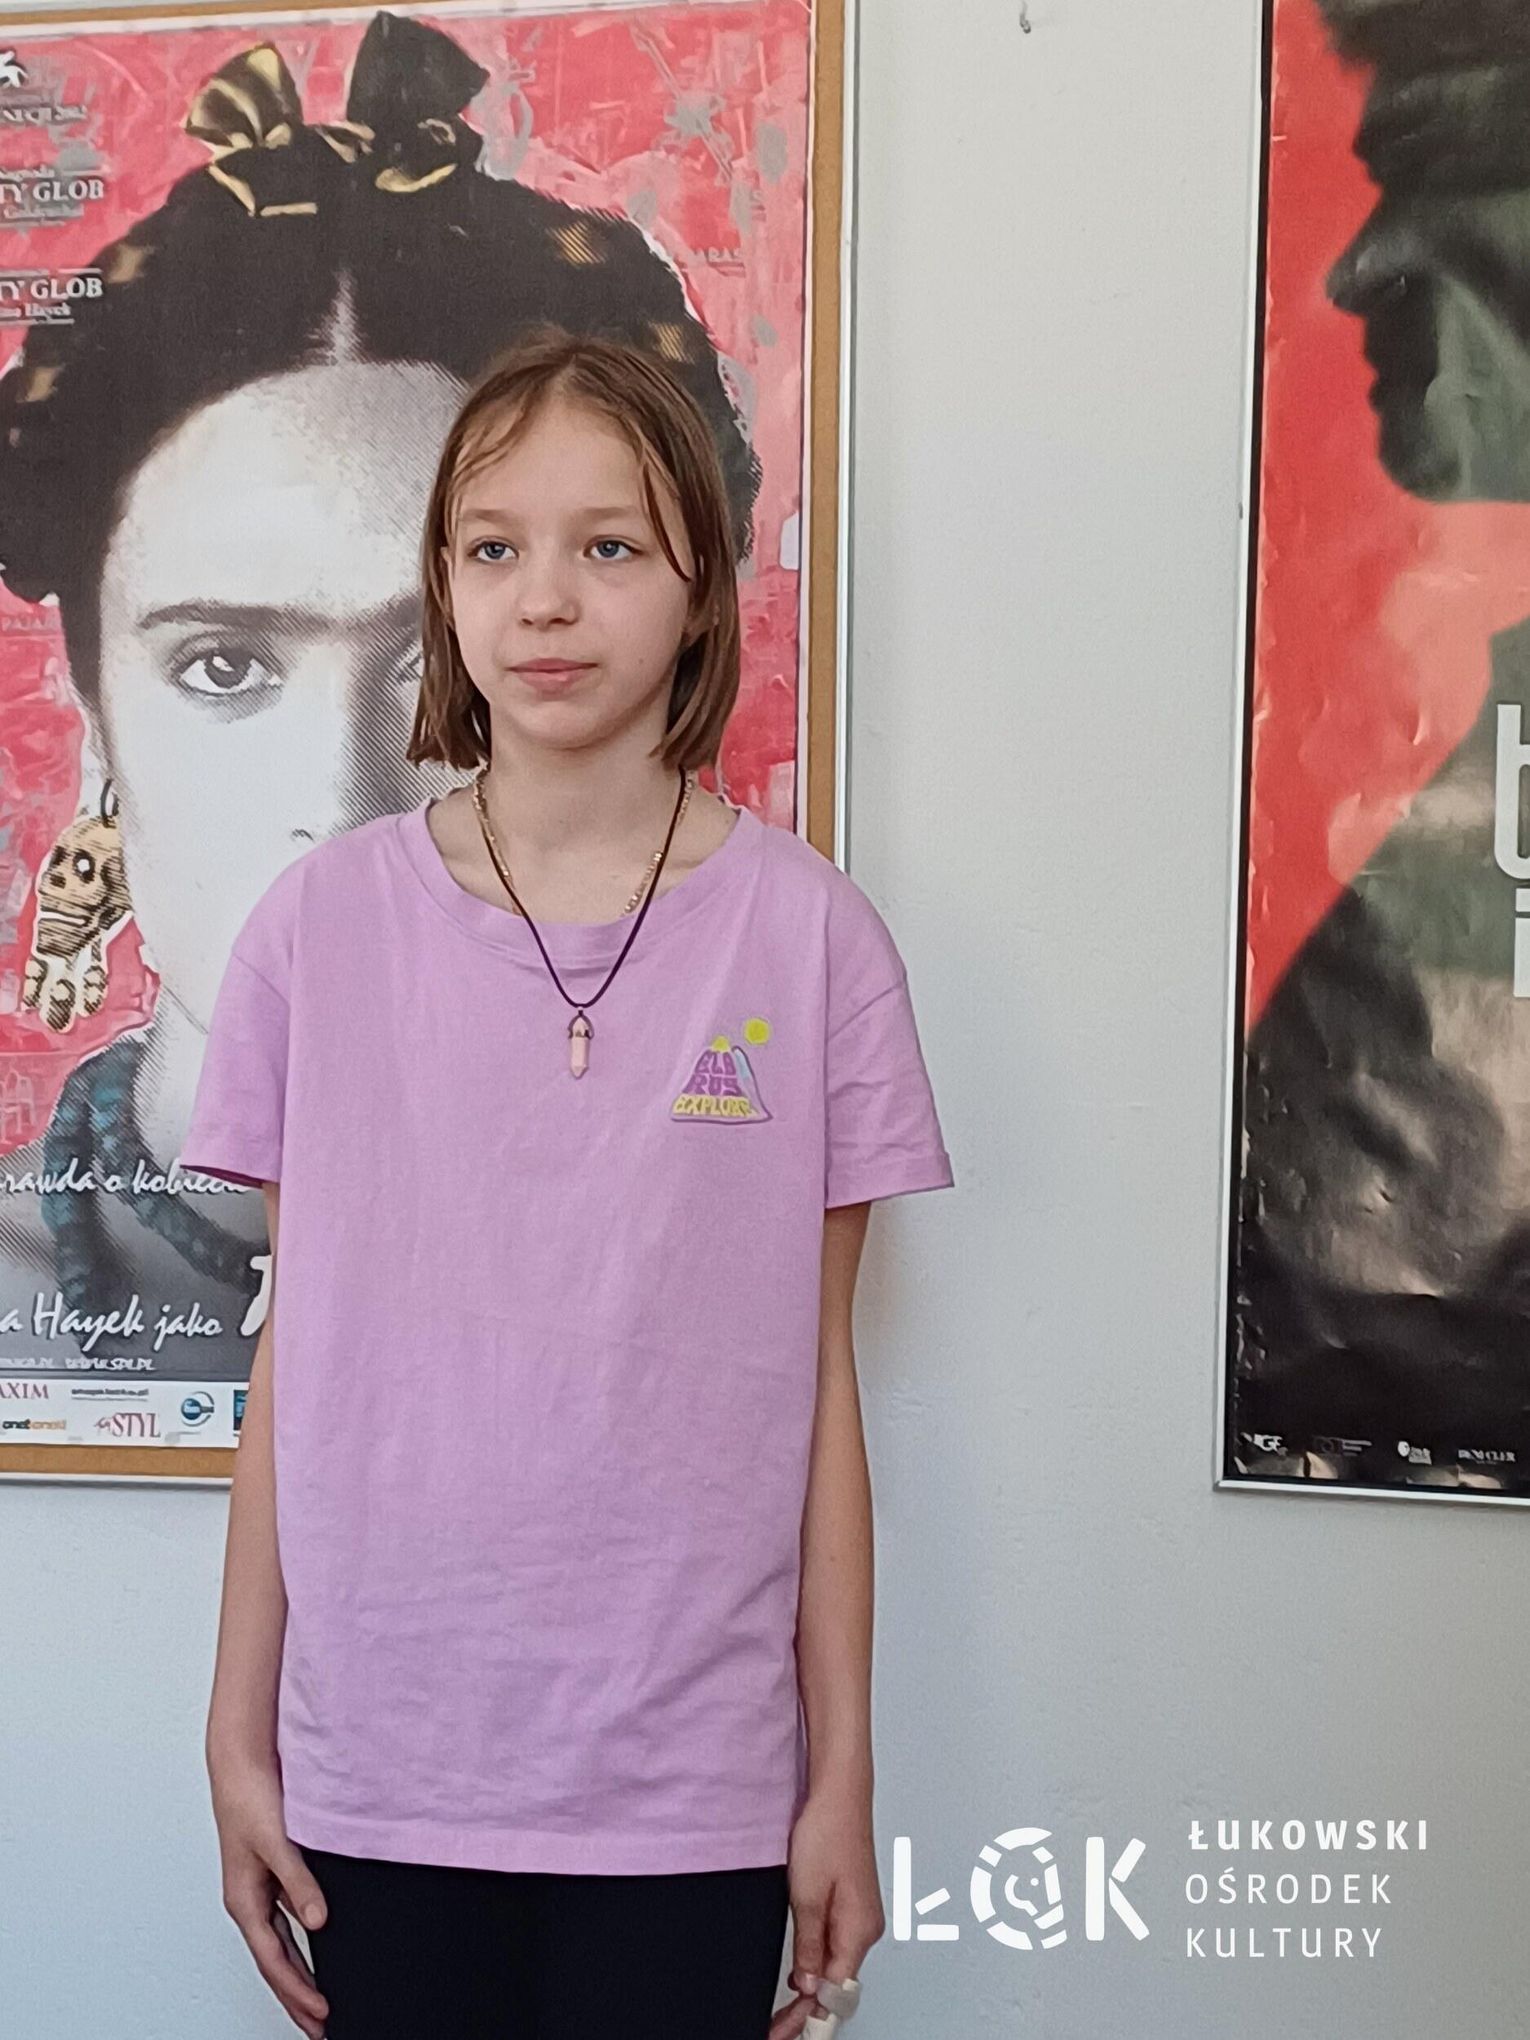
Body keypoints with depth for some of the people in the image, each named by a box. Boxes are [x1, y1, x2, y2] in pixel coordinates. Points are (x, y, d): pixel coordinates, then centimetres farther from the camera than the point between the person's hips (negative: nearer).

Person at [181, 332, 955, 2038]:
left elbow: (817, 1379, -2)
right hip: (379, 1774, 1)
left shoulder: (810, 935, -5)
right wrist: (240, 1733, 5)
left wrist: (843, 1770, 1)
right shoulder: (319, 925, -2)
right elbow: (296, 1352, 2)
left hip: (688, 1782, -1)